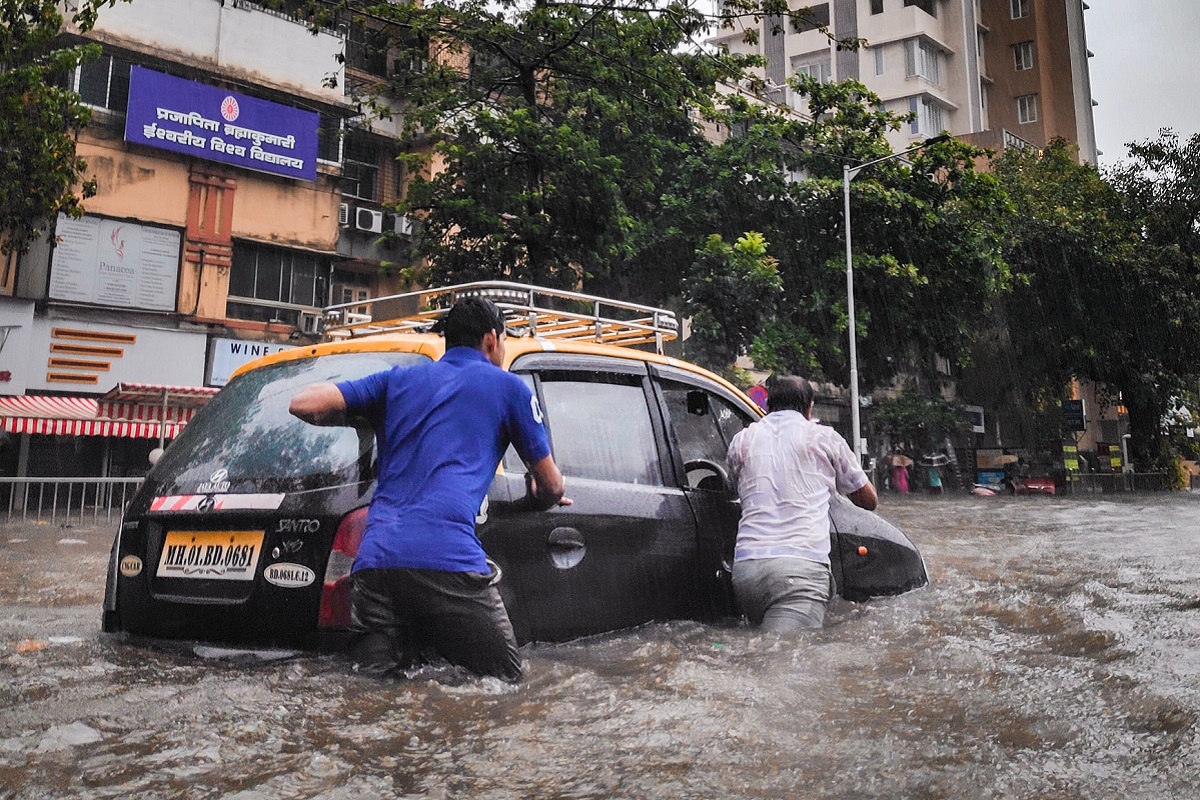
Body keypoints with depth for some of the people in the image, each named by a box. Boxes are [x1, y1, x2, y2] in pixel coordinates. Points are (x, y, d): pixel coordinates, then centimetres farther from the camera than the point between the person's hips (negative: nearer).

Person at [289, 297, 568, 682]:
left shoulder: (398, 379, 23)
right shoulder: (507, 386, 14)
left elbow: (304, 404, 14)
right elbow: (551, 484, 20)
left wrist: (369, 417, 32)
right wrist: (540, 499, 45)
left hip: (374, 558, 4)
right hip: (449, 559, -4)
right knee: (504, 678, 5)